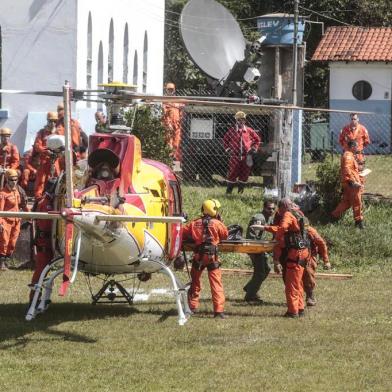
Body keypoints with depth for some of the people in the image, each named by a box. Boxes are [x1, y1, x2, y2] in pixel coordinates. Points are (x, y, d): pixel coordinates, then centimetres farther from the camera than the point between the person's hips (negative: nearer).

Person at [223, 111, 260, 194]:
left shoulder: (249, 131, 6)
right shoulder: (232, 130, 4)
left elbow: (257, 139, 18)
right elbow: (225, 140, 16)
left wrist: (253, 149, 9)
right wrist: (228, 149, 6)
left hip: (246, 157, 1)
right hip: (235, 156, -1)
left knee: (244, 175, 3)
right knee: (232, 173, -3)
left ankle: (241, 189, 15)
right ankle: (229, 190, 4)